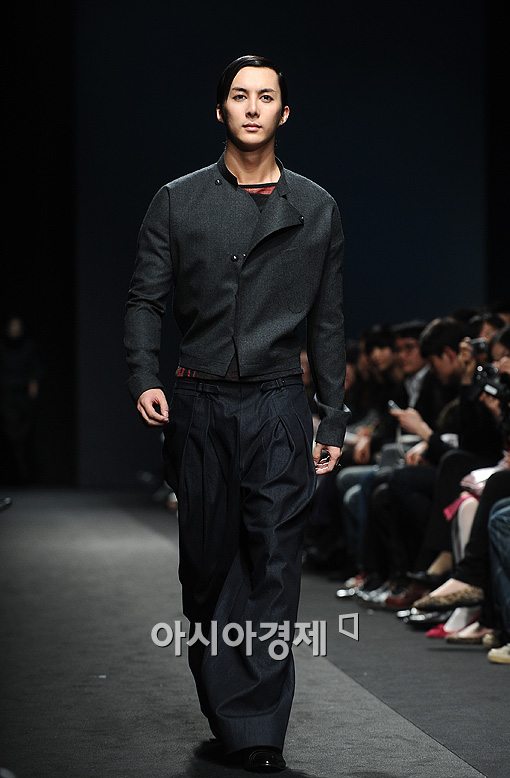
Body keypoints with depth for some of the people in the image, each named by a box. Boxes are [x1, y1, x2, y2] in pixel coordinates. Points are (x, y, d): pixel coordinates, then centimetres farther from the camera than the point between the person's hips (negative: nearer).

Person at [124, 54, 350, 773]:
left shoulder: (316, 210, 8)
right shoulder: (177, 202, 6)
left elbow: (328, 325, 10)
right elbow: (146, 299, 4)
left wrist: (333, 423, 8)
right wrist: (144, 378, -13)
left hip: (279, 409, 0)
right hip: (198, 407, 1)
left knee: (273, 567, -5)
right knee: (207, 564, 7)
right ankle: (222, 705, 22)